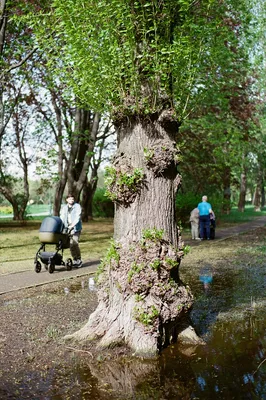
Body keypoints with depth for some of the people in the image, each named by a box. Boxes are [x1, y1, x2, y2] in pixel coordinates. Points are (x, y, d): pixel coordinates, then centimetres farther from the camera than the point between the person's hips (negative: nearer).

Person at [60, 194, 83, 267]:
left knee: (75, 243, -14)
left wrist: (72, 225, -24)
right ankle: (75, 260, 11)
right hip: (67, 228, 4)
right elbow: (62, 218, 8)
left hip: (76, 228, -4)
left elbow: (77, 217, -12)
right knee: (71, 244, 0)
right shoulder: (64, 208, 15)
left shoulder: (77, 206, 0)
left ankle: (79, 260, -5)